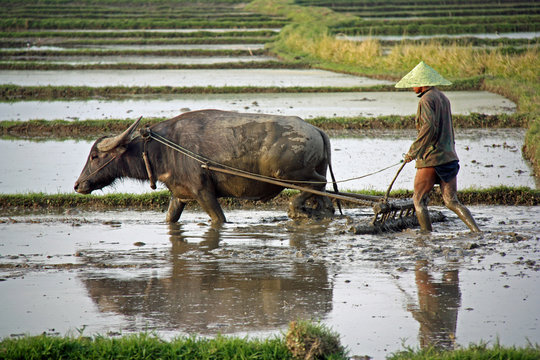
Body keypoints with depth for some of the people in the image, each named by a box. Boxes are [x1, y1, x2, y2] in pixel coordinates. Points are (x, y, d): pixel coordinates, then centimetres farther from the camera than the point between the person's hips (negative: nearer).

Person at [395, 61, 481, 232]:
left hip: (431, 159, -8)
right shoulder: (443, 98, 17)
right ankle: (477, 231, -11)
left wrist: (413, 151, -18)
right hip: (450, 157, 8)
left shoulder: (426, 99, -10)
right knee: (452, 202, 4)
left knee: (419, 200, 3)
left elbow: (429, 127, -23)